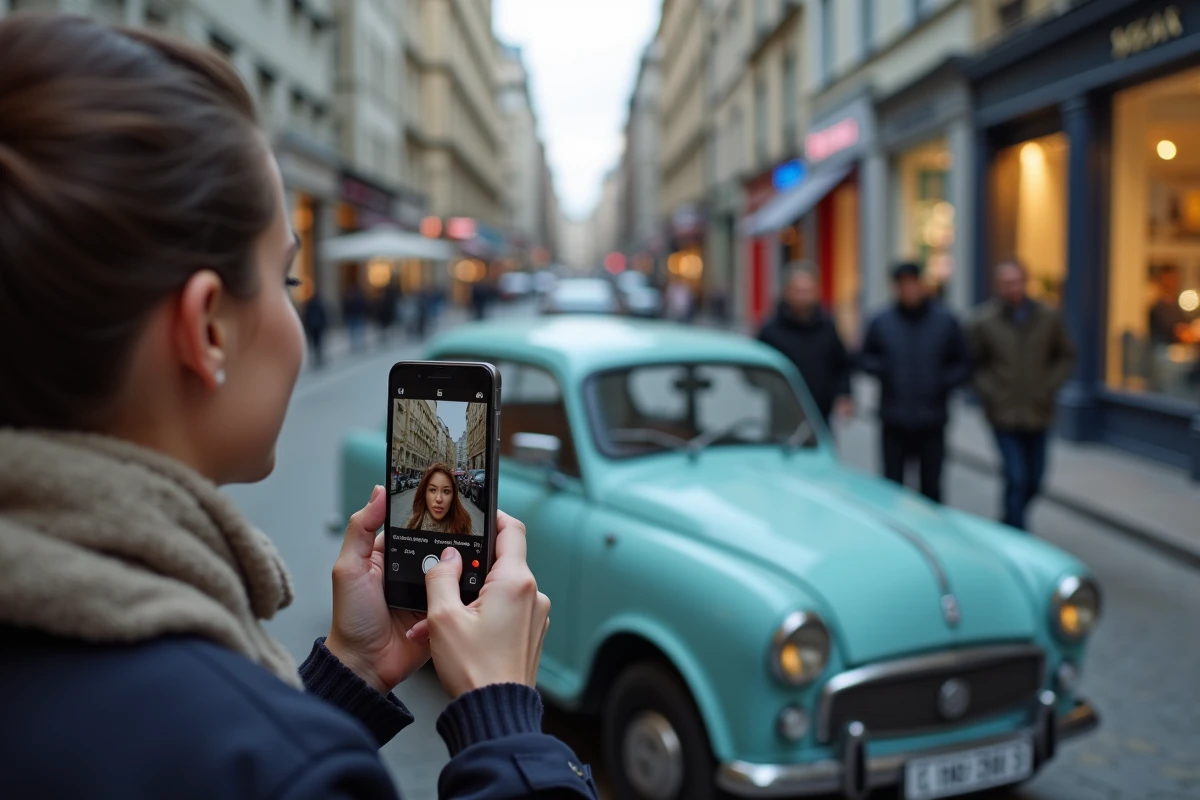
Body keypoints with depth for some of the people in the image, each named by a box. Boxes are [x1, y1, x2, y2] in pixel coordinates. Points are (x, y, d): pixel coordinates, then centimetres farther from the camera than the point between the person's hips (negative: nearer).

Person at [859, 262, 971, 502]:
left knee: (931, 487, 7)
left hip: (932, 423, 0)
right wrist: (882, 370, -8)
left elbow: (962, 365, 7)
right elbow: (865, 358, 12)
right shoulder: (881, 323, 1)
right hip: (894, 423, 0)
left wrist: (944, 382, -10)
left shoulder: (945, 322, 1)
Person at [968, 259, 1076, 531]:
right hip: (1004, 415, -4)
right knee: (1016, 479, -9)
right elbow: (970, 364, -1)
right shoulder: (983, 322, -8)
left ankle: (1009, 522, 36)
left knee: (1034, 482, 12)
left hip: (1038, 414, 4)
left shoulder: (1048, 318, 2)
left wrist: (1049, 385, 0)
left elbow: (1066, 356, 13)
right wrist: (989, 394, -10)